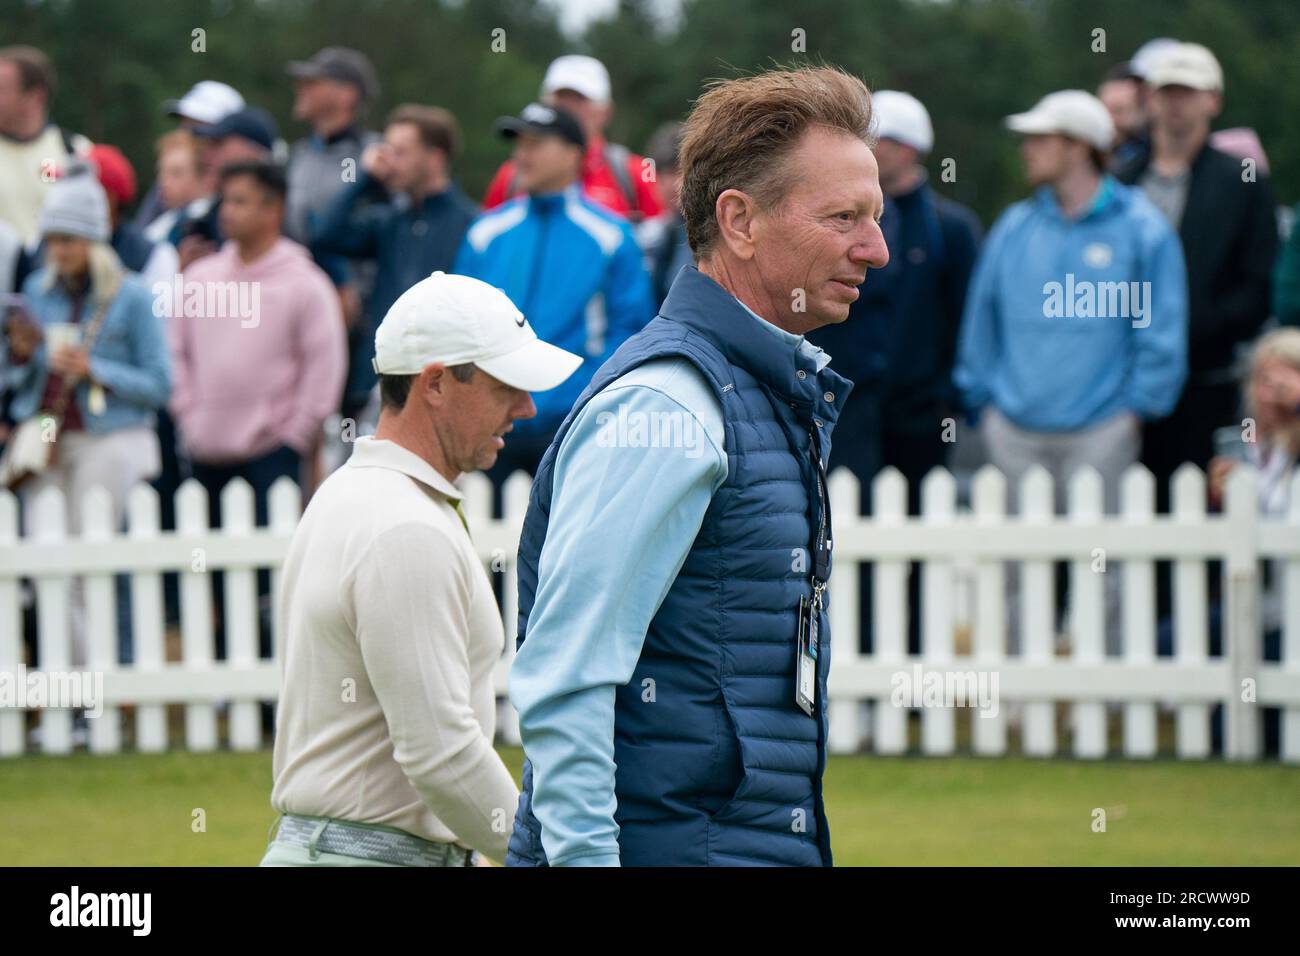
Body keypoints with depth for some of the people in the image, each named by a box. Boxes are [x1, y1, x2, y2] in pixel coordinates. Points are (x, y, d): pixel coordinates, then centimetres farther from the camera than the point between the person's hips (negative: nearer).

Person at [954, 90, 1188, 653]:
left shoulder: (1140, 229, -1)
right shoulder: (1015, 227, 10)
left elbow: (1162, 331, 0)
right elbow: (983, 319, 16)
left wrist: (1139, 406, -5)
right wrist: (981, 399, 11)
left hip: (1100, 431, -4)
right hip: (1016, 431, 4)